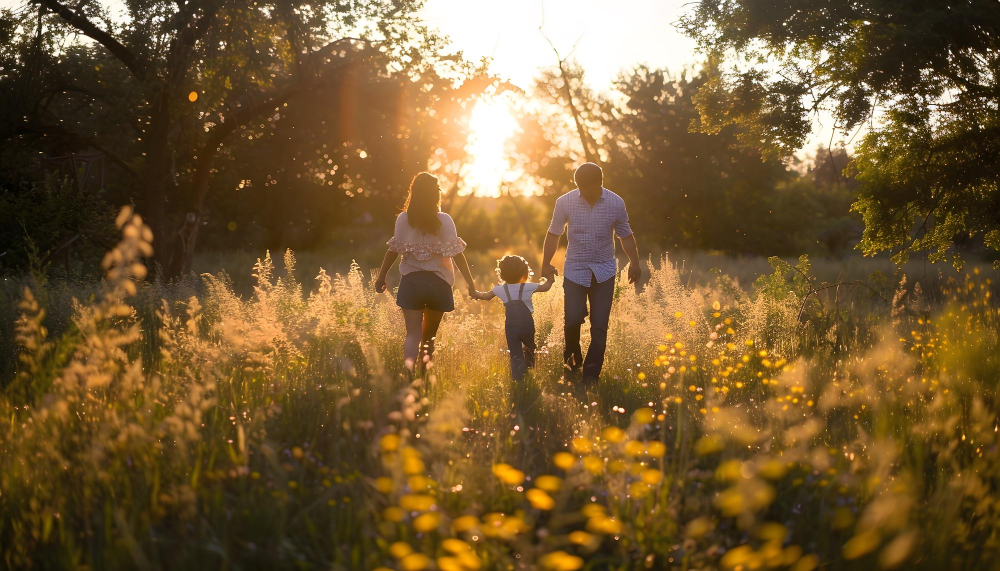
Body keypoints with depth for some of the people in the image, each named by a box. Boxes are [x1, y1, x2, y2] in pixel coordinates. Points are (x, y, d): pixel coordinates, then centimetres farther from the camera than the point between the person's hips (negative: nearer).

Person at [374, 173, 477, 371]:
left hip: (411, 282, 1)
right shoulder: (444, 221, -8)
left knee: (413, 334, 2)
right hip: (438, 283, 0)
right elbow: (456, 254, -9)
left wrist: (381, 277, 13)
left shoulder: (403, 219, -3)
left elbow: (393, 250, 2)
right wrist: (470, 282, -5)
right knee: (429, 336, 16)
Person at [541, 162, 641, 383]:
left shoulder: (616, 203, -5)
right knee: (573, 318, -8)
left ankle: (591, 374, 10)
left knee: (599, 326, -1)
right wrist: (546, 263, 5)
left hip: (604, 271, 1)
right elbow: (554, 234, 4)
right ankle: (573, 354, 23)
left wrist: (634, 263, 1)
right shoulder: (565, 202, -7)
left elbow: (625, 235, 6)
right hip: (575, 270, 0)